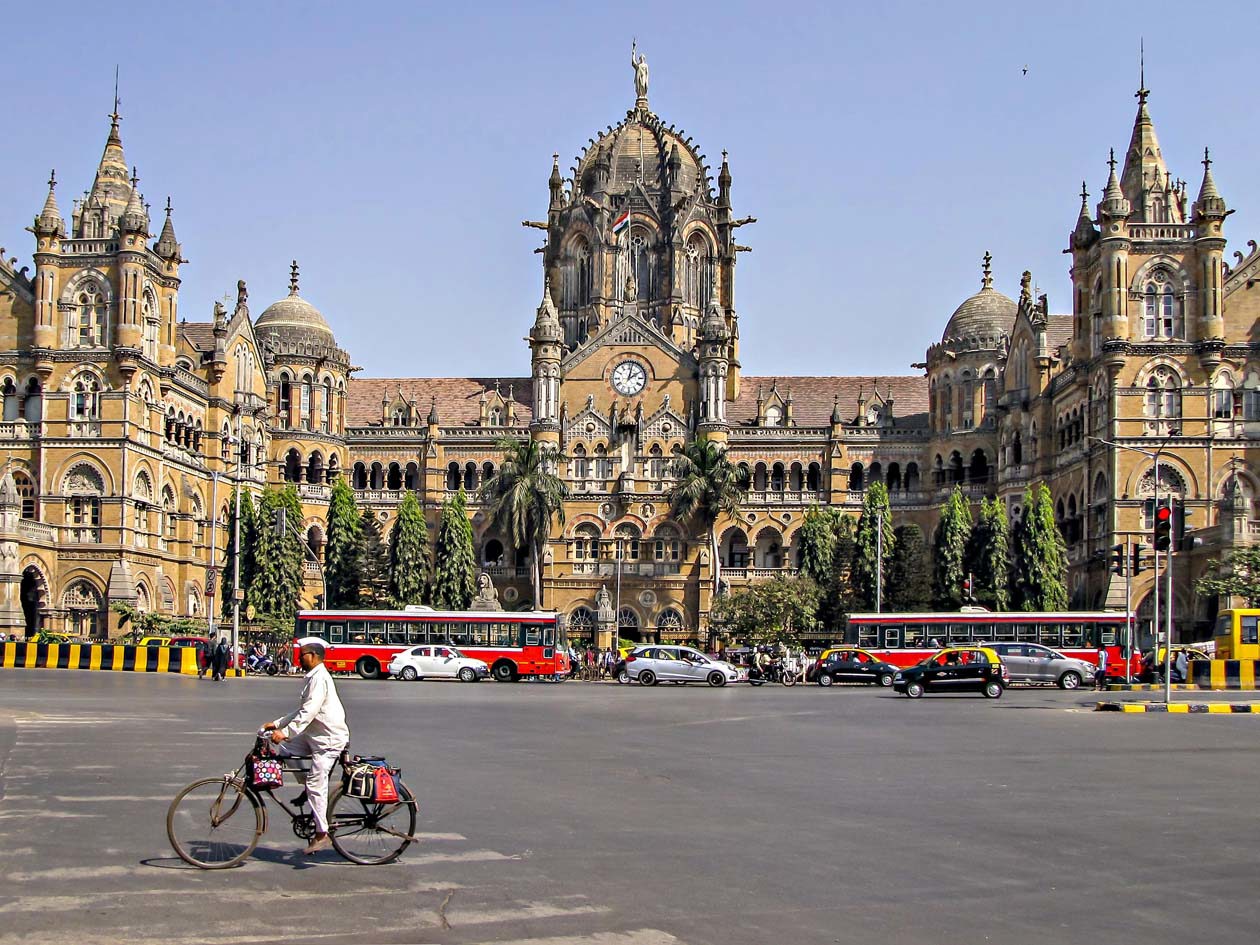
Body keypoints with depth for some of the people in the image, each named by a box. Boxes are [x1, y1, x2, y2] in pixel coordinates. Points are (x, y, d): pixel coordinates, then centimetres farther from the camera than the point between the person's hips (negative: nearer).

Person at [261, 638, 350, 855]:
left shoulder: (320, 678, -18)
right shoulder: (313, 677, 15)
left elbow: (309, 712, -27)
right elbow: (302, 711, 20)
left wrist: (286, 732, -31)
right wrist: (276, 724, 14)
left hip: (330, 737, -10)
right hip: (315, 734, 10)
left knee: (316, 782, -11)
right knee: (286, 750, 8)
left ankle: (321, 835, -7)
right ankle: (309, 791, 15)